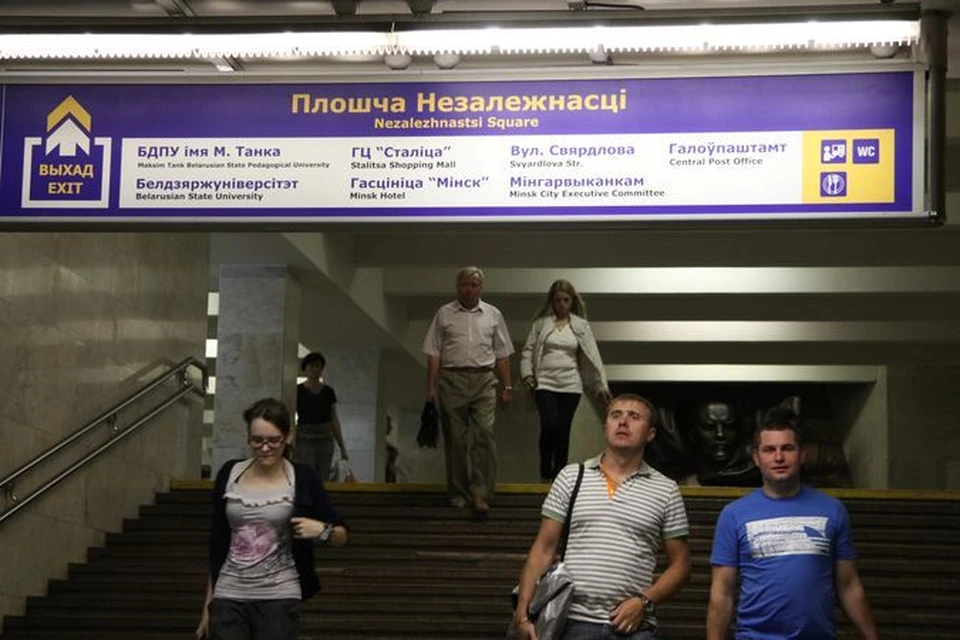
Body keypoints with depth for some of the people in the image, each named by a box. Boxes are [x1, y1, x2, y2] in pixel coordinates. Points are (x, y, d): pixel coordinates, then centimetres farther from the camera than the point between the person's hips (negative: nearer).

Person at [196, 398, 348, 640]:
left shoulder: (302, 478, -4)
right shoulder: (229, 474, 3)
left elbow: (341, 535, 4)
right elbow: (217, 543, 10)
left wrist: (322, 530, -18)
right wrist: (208, 603, 10)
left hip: (278, 598, -2)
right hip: (229, 597, 2)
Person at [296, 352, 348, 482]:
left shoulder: (328, 392, 8)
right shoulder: (298, 391, -3)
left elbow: (334, 420, 11)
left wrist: (342, 447, 9)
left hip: (325, 441, 4)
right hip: (304, 441, -4)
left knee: (323, 481, 4)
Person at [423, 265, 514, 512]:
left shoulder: (493, 315, 11)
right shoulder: (444, 314, 7)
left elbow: (502, 354, 12)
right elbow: (433, 353, 6)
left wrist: (507, 387, 7)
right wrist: (431, 387, 0)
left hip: (484, 381, 0)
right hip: (452, 379, 0)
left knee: (484, 434, -12)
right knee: (455, 439, 4)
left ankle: (480, 492, -10)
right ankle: (458, 493, 13)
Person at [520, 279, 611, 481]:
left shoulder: (580, 325, 5)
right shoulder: (541, 323, 5)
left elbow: (593, 356, 3)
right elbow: (528, 350, 7)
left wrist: (601, 385, -1)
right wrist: (527, 373, -7)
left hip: (570, 386, 1)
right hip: (545, 383, -1)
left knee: (563, 431, 4)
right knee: (549, 426, -16)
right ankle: (545, 472, 2)